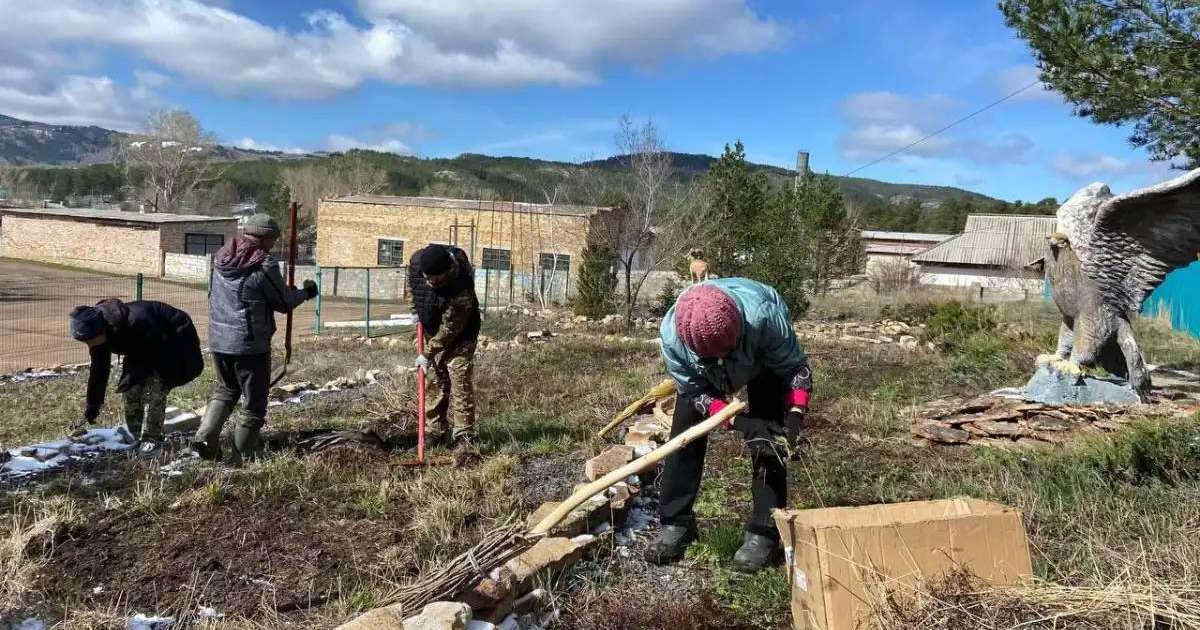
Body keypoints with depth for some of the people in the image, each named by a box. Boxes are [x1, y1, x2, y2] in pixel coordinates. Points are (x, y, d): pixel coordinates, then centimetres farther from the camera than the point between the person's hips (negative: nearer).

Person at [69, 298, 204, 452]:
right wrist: (91, 410, -3)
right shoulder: (101, 331, -13)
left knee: (154, 389, -18)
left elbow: (159, 352, -27)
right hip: (146, 349, 8)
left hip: (174, 342, -8)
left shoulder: (135, 322, -39)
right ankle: (135, 435, 12)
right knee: (131, 389, 0)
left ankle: (152, 438, -10)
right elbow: (98, 371, -4)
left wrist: (135, 375, -30)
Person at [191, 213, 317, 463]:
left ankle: (205, 438, 12)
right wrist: (305, 292, 13)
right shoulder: (265, 265, -15)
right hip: (250, 345, -6)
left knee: (225, 390, 27)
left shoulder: (221, 259, 5)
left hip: (218, 340, 6)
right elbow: (284, 303, -7)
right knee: (254, 404, 8)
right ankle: (243, 458, 13)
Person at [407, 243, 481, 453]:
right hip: (432, 333, 6)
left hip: (459, 336, -6)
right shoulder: (417, 260, -19)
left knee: (460, 382, -12)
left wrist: (427, 354, -21)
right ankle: (437, 431, 21)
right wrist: (417, 309, 9)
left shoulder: (462, 290, -37)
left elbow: (449, 330, -28)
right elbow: (414, 286, 8)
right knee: (436, 383, 11)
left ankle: (464, 438, -9)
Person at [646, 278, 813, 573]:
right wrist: (739, 421, -38)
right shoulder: (671, 334, -39)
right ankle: (676, 523, 7)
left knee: (768, 442, -13)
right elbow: (694, 390, -25)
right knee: (683, 433, -6)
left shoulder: (763, 317, -45)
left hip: (765, 361, -2)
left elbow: (795, 367, -27)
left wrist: (795, 415, -42)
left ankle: (764, 533, -2)